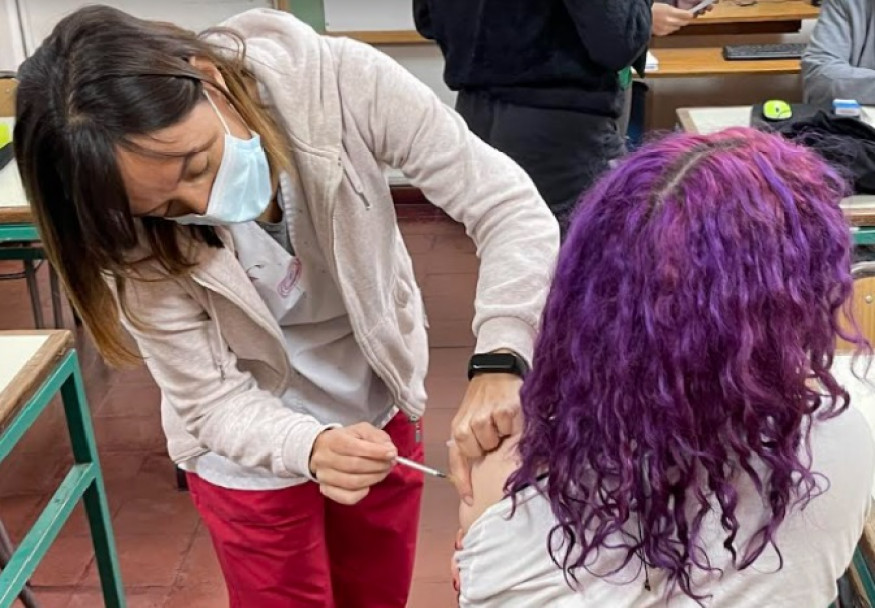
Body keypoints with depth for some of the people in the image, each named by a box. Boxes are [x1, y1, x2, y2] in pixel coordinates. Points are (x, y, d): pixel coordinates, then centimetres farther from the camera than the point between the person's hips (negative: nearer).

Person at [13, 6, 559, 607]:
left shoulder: (337, 82, -29)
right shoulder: (134, 233, -26)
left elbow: (512, 205, -27)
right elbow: (211, 400, -21)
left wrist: (498, 361, -42)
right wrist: (312, 447, -41)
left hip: (381, 404, 2)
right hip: (251, 454, -2)